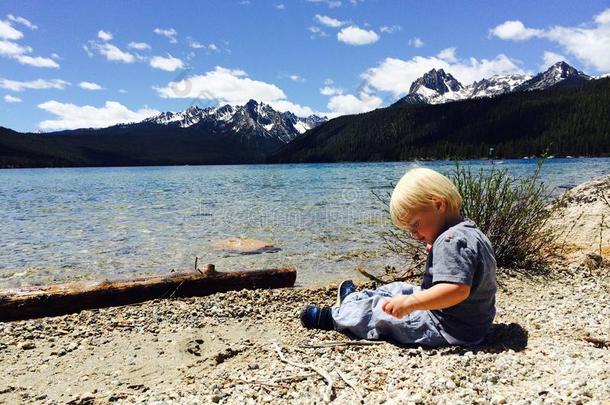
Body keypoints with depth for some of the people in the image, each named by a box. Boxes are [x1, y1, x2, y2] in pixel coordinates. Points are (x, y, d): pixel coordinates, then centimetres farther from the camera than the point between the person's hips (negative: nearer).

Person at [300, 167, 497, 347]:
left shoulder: (451, 241, -26)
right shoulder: (471, 232, 7)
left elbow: (458, 289, -37)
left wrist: (410, 303, -37)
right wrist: (435, 253, 11)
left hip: (447, 331, -10)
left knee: (379, 310, 0)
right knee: (399, 289, 20)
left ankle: (334, 316, 23)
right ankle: (354, 300, 39)